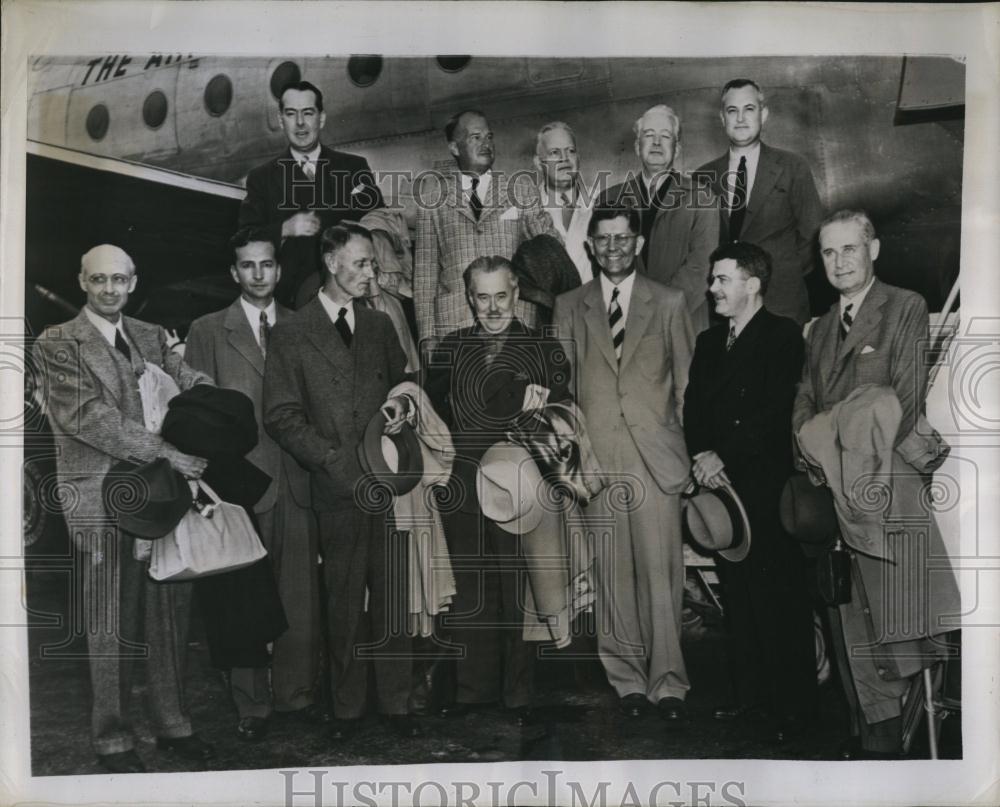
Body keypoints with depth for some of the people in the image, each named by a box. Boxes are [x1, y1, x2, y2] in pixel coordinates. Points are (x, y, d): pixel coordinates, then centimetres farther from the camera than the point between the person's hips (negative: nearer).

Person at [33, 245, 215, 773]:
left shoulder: (151, 337, 14)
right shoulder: (57, 344, -3)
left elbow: (196, 385, 6)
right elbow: (88, 417, -14)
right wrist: (166, 452, -20)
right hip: (102, 500, -5)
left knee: (170, 615, 10)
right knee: (111, 627, 4)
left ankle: (172, 725, 25)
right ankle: (113, 740, 18)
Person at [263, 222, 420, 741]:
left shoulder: (380, 325, 14)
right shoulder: (291, 334, 1)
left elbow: (403, 380, 27)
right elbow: (281, 417, -4)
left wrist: (401, 402, 1)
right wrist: (339, 463, -11)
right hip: (337, 489, -3)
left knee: (392, 597, 6)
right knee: (344, 602, 5)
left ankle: (396, 702, 18)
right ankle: (347, 706, 19)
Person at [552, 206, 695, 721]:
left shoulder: (669, 304, 9)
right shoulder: (570, 307, 12)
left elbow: (688, 384, 9)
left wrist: (693, 449, 4)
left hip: (656, 454, -1)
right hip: (596, 459, 1)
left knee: (660, 572, -4)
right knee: (612, 573, 4)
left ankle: (667, 680, 7)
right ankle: (627, 678, 15)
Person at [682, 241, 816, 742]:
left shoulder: (783, 336, -3)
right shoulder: (708, 341, 17)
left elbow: (775, 413, -13)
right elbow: (692, 410, 13)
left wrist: (723, 457, -14)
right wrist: (701, 457, -5)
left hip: (766, 488, -6)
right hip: (720, 486, 6)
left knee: (779, 600, -1)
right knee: (736, 596, 11)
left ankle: (791, 704, 9)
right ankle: (748, 691, 23)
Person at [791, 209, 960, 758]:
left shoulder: (906, 308, 4)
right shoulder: (821, 328, 21)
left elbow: (906, 398, -6)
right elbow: (804, 404, 18)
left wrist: (861, 460, -11)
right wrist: (815, 456, 0)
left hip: (884, 485, -5)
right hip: (831, 489, 5)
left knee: (888, 609, -7)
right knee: (845, 619, 5)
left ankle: (885, 740, 3)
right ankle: (863, 734, 13)